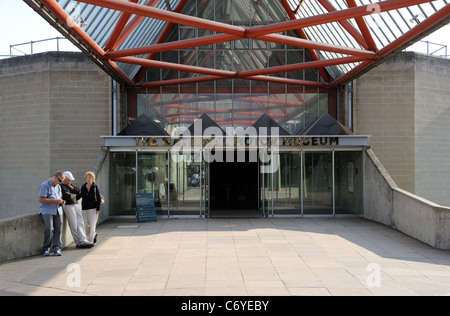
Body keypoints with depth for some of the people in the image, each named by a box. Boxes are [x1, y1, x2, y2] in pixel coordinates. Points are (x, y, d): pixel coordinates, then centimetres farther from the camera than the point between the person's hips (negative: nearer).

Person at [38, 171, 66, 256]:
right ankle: (46, 249, -3)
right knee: (49, 229, -18)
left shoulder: (58, 186, 21)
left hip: (58, 211, 7)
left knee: (58, 229, -5)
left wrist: (62, 202, 8)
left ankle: (57, 248, -3)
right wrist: (56, 201, -15)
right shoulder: (45, 185, -4)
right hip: (47, 211, -7)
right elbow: (41, 199, -12)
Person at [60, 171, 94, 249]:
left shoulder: (70, 184, 19)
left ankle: (83, 241, 0)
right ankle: (79, 243, -2)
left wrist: (71, 187, -1)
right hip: (68, 206, -8)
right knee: (74, 226, -6)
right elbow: (67, 196, -19)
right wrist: (74, 195, 1)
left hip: (76, 205, 8)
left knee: (81, 223, 2)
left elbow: (78, 192, 13)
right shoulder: (61, 186, -9)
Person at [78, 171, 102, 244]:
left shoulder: (95, 187, -5)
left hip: (93, 208, -4)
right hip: (84, 208, 4)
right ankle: (94, 235, 31)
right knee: (86, 226, 5)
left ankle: (90, 241, 4)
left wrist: (98, 209, -12)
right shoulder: (83, 187, 6)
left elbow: (99, 198, -6)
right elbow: (80, 195, 20)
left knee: (92, 225, -3)